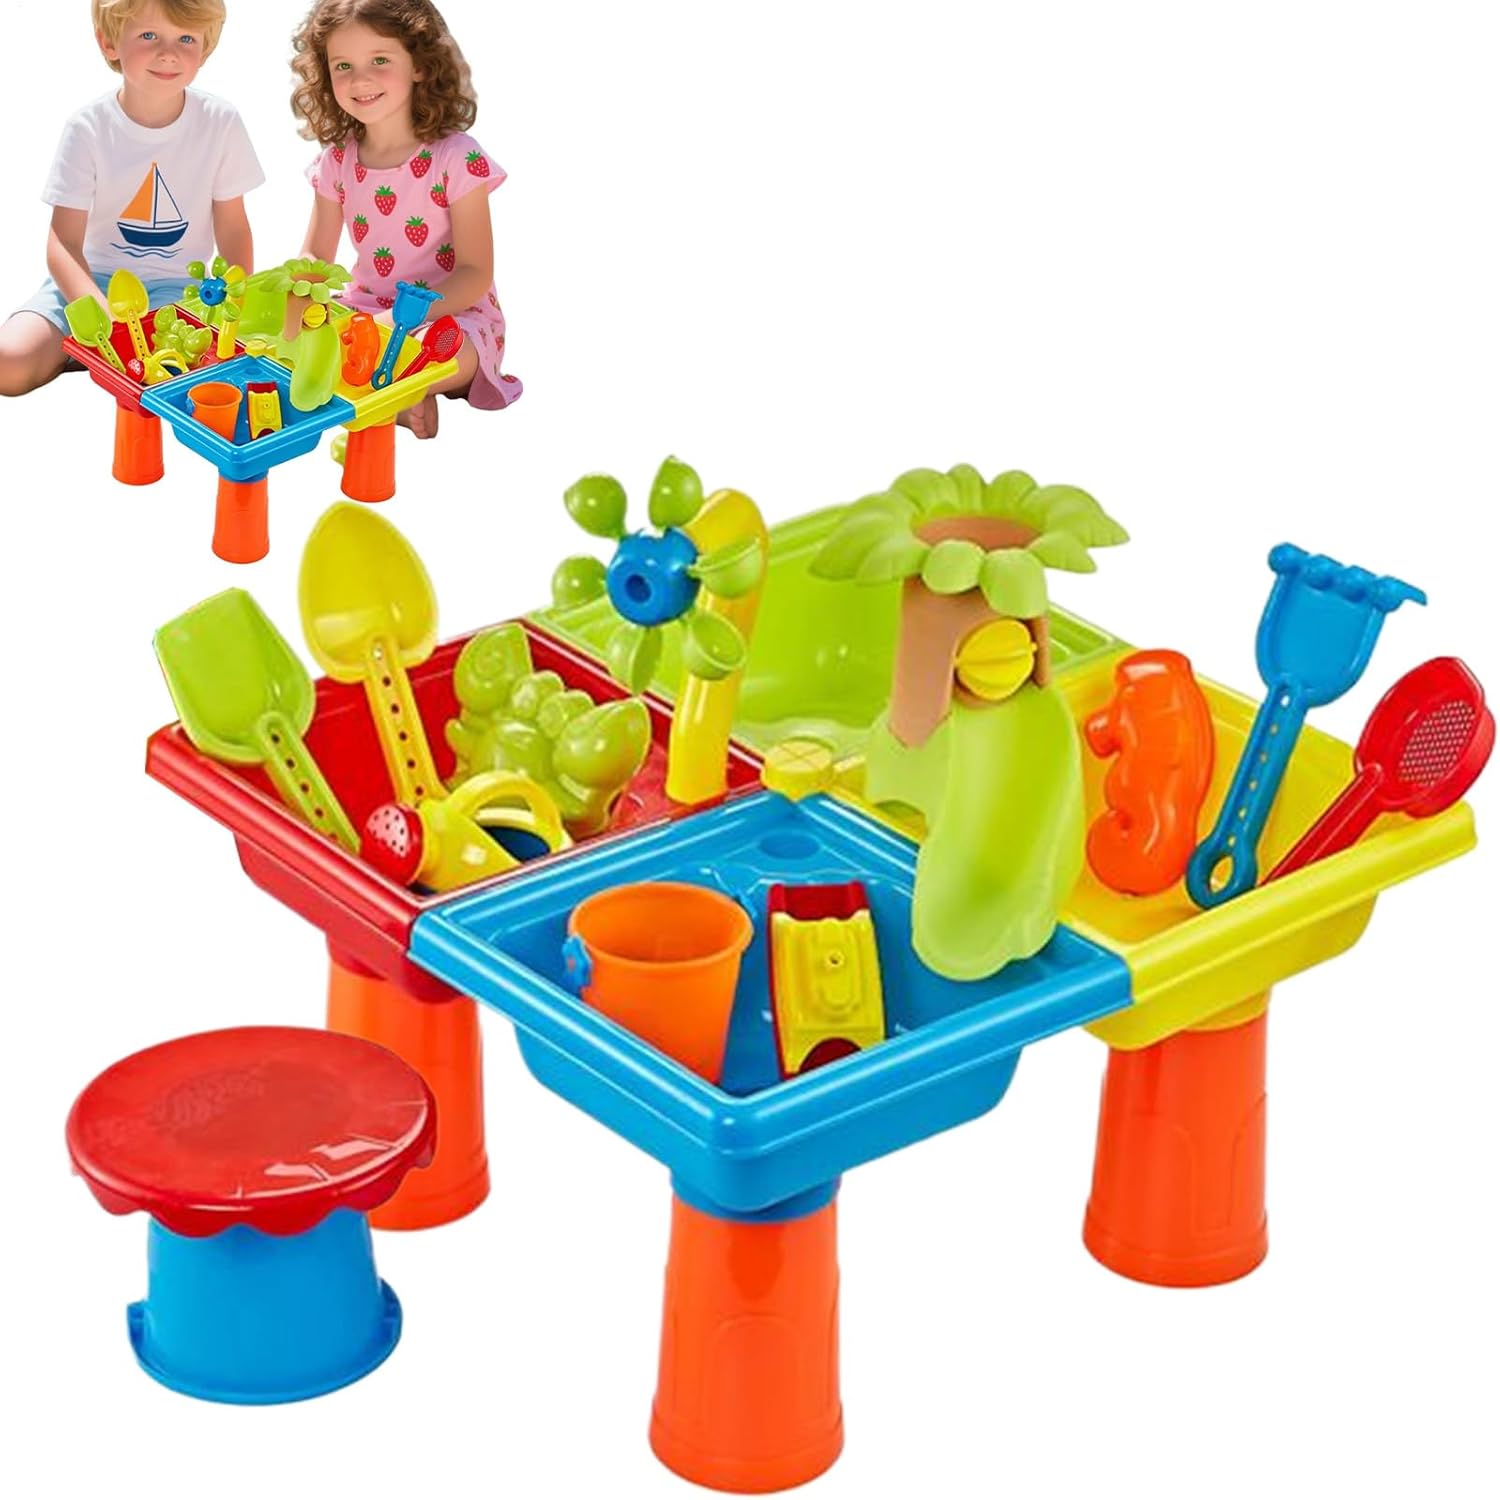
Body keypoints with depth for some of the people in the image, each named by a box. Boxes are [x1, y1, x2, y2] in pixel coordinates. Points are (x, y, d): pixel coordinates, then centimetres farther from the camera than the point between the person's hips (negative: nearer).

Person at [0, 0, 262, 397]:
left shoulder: (220, 123, -7)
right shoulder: (88, 128, -12)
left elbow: (232, 229, 3)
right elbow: (63, 244, -15)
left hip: (177, 287, 1)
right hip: (92, 279, -1)